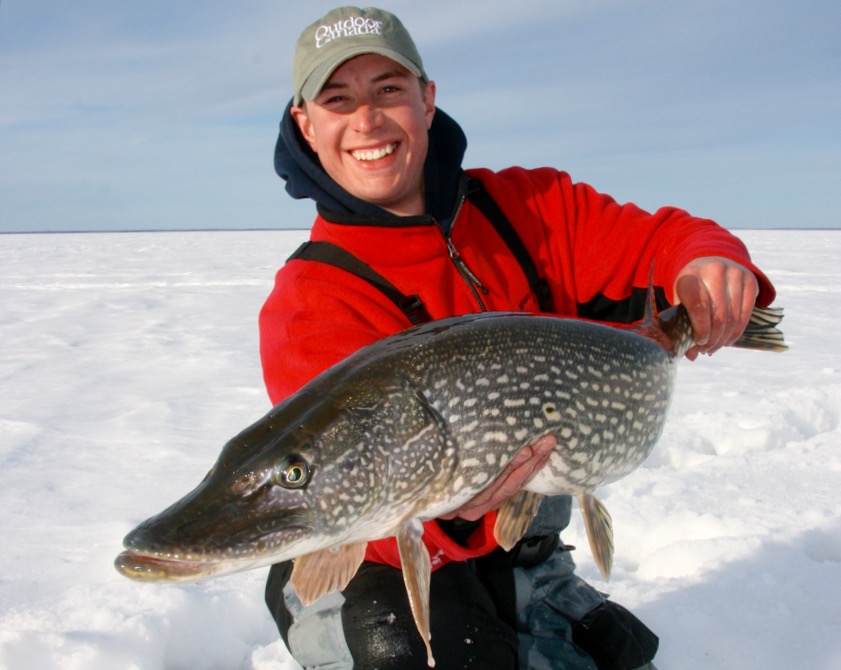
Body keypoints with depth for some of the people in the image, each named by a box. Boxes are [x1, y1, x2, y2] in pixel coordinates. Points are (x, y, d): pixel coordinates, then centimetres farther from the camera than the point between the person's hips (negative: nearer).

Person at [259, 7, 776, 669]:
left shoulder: (529, 209, -4)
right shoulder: (310, 304, -21)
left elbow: (656, 240, -2)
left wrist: (710, 260, -26)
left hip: (522, 558, 5)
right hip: (377, 569, -4)